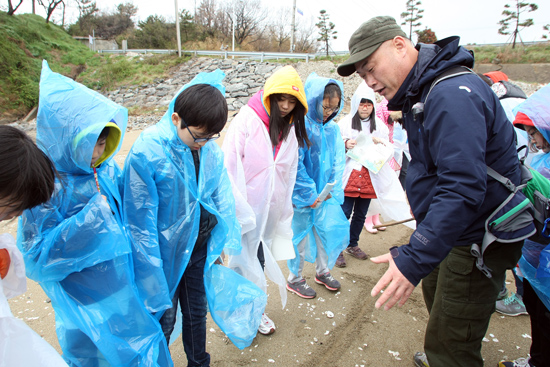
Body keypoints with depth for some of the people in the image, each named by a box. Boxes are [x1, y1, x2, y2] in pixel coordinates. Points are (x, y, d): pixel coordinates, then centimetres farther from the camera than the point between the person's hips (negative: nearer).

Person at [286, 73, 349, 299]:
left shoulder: (332, 129, 4)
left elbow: (337, 161, 9)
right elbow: (296, 165, -19)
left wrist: (333, 187, -2)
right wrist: (309, 194, -17)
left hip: (325, 193, 6)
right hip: (303, 195, -6)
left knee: (329, 230, 14)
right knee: (301, 234, 7)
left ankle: (323, 271, 38)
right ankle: (294, 279, 26)